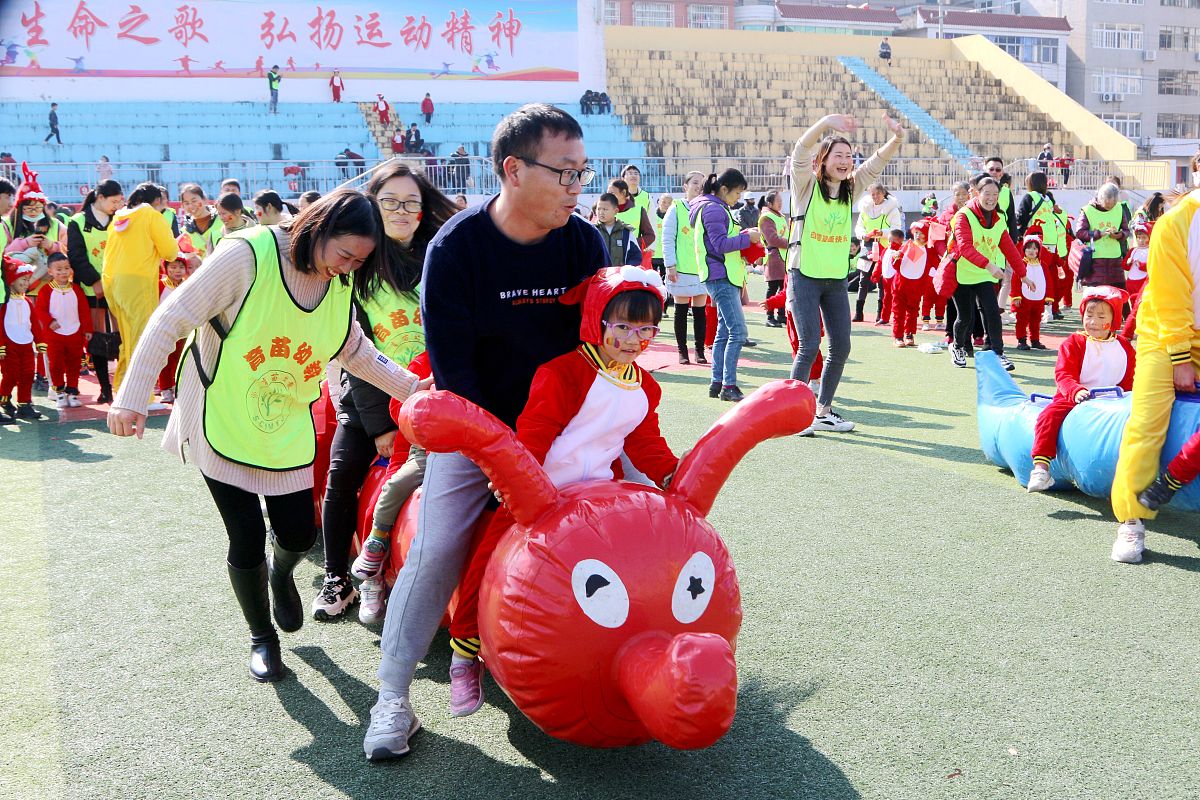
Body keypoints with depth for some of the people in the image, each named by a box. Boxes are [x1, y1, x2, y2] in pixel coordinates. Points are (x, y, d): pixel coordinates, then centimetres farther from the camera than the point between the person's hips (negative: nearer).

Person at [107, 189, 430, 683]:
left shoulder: (340, 287, -2)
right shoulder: (249, 254, -22)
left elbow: (356, 351, 11)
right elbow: (172, 319, -19)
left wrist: (411, 386, -3)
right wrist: (132, 398, -21)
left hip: (288, 432, 5)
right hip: (221, 425, -5)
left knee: (299, 535, 7)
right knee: (247, 541, 0)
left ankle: (280, 572, 46)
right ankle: (262, 637, 27)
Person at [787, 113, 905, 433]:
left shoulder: (851, 190, 8)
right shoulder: (807, 186, -6)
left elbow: (877, 162, 3)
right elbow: (801, 151, -22)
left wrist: (896, 138, -16)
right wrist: (827, 123, -37)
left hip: (836, 279, 6)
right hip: (805, 276, -6)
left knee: (841, 347, 5)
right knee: (810, 345, -10)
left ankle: (823, 412, 18)